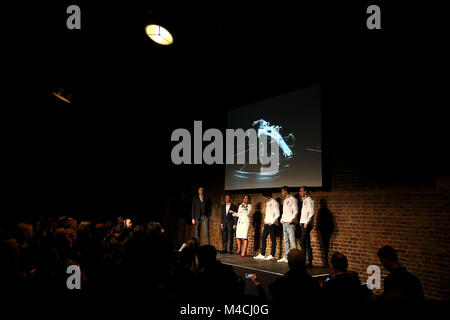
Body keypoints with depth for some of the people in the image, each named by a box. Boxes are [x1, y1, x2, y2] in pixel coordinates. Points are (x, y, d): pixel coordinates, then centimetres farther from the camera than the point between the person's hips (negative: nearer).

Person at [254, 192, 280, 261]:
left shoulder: (274, 203, -10)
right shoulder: (268, 203, 16)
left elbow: (277, 214, -14)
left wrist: (271, 222, -15)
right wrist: (265, 220, 12)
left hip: (272, 224, -9)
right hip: (267, 223, 9)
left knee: (273, 239, -2)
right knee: (263, 237, 8)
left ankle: (272, 255, 3)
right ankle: (262, 254, 12)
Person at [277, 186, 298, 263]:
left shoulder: (293, 199, -5)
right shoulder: (285, 200, 20)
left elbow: (295, 211, -11)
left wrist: (290, 220, -16)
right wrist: (282, 219, 10)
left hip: (290, 223, -8)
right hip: (284, 223, 8)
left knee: (292, 241, -9)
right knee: (286, 241, 9)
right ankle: (286, 257, 11)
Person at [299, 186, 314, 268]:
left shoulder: (309, 200, -8)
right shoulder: (304, 200, 19)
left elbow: (311, 213, -16)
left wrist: (306, 223, -18)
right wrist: (301, 223, 13)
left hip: (307, 224, -8)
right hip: (303, 224, 8)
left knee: (303, 242, -10)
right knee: (306, 243, 7)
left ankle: (309, 262, -6)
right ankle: (306, 262, 9)